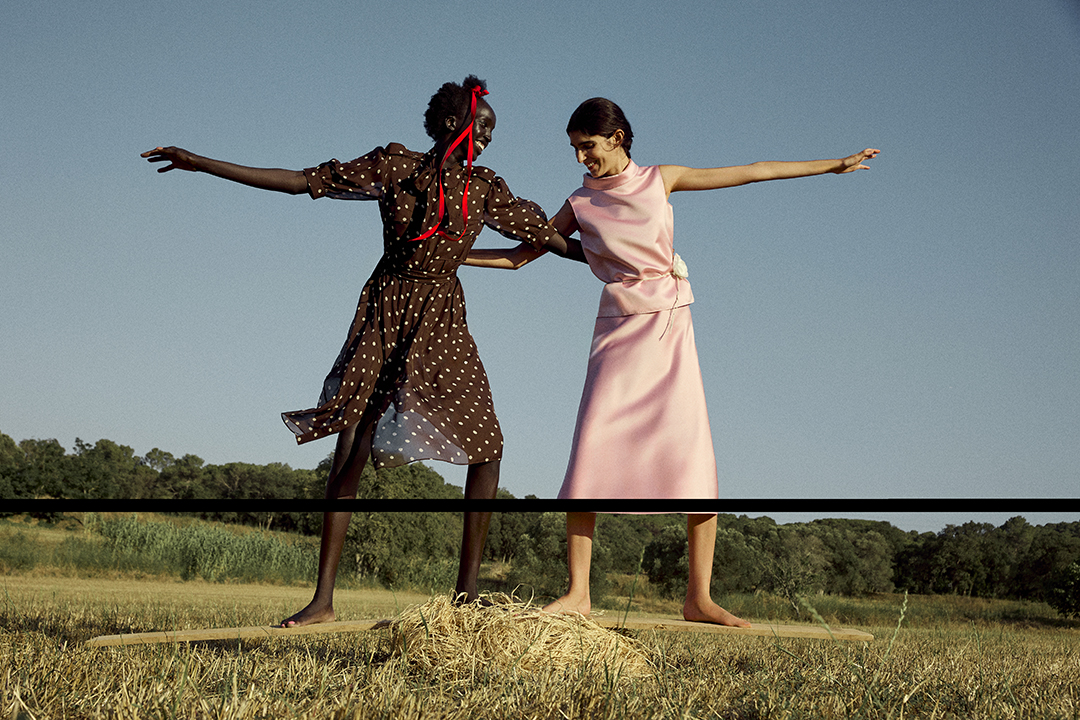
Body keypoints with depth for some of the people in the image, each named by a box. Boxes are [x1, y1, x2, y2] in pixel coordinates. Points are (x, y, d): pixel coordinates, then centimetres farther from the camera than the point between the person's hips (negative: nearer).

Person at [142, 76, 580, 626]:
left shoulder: (485, 188, 6)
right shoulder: (395, 166, -2)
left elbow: (544, 235, 17)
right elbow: (302, 181, -1)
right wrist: (201, 164, -2)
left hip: (444, 322, 3)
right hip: (386, 316, -3)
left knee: (486, 449, -6)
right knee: (351, 448, -10)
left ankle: (467, 591, 5)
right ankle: (323, 600, -6)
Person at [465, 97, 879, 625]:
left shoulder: (660, 180, 7)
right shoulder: (581, 204, 9)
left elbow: (749, 173, 10)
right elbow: (522, 255, 12)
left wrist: (834, 165, 12)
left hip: (671, 328, 0)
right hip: (619, 332, 0)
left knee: (698, 459, -7)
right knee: (590, 457, -11)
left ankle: (698, 597, 1)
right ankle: (578, 593, -3)